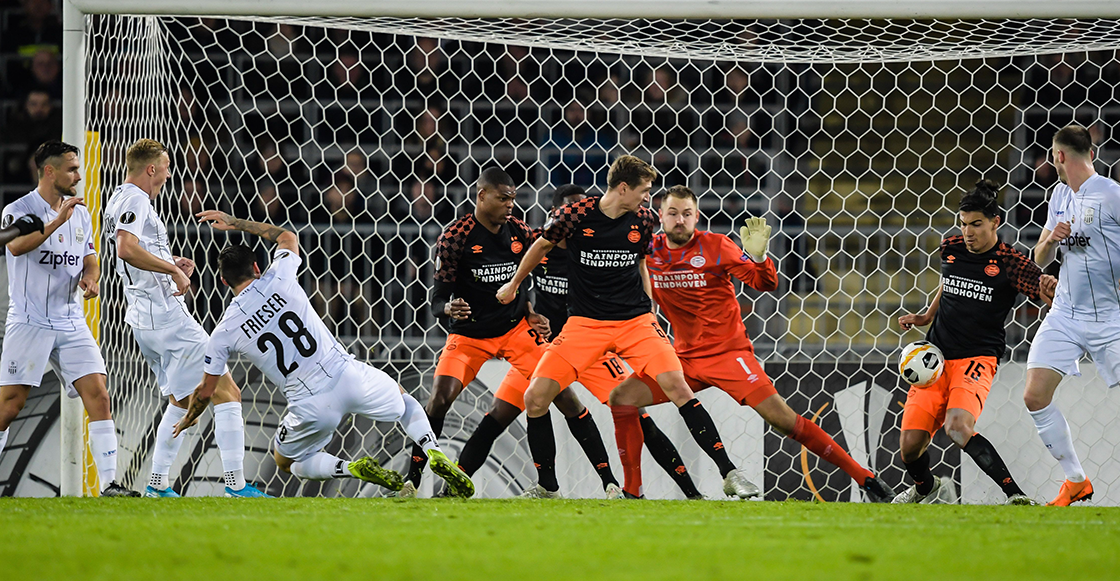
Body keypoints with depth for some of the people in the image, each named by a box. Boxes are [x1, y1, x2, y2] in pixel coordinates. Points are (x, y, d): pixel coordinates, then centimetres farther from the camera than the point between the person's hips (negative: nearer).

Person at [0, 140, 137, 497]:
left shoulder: (80, 213, 14)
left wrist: (89, 279, -2)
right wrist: (58, 221, -32)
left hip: (71, 323, 5)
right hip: (29, 323, -5)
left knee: (98, 397, -7)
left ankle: (109, 483, -9)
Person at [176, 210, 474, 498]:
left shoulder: (224, 333, -1)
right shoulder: (278, 279, 1)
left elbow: (206, 391, 11)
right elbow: (287, 237, 26)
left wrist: (188, 419, 32)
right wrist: (235, 223, 31)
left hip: (312, 408, -2)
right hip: (348, 376, 2)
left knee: (286, 462, 27)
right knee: (403, 400, 32)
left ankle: (351, 468, -1)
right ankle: (435, 453, 4)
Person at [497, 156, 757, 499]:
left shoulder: (643, 219, 0)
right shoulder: (575, 215, -9)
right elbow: (542, 245, 11)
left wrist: (650, 313, 16)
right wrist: (514, 284, 24)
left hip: (635, 320, 1)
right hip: (584, 324, -1)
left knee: (677, 386, -18)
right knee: (535, 398, -10)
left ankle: (729, 473, -14)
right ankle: (547, 487, 8)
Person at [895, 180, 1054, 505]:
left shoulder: (1009, 263, -7)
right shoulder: (950, 249, 7)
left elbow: (1056, 301, -15)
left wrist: (1050, 289, -36)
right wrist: (926, 317, 25)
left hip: (976, 359, -5)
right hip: (936, 357, 5)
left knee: (958, 429, -33)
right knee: (910, 446, -5)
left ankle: (1016, 496, -27)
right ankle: (924, 489, 29)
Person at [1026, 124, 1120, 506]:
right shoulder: (1060, 195, 11)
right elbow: (1040, 259, 15)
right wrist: (1050, 239, -5)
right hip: (1064, 315, 6)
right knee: (1035, 396, -4)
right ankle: (1075, 481, 9)